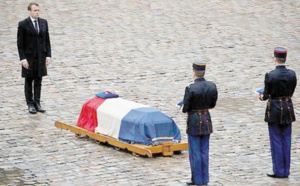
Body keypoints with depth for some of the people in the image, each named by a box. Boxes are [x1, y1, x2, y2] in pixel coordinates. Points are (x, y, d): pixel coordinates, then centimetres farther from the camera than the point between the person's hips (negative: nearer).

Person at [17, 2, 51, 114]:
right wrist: (23, 59, -13)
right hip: (29, 57, -3)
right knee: (29, 81, 5)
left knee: (38, 81, 6)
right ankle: (30, 104, 12)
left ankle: (37, 103, 11)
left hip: (41, 57, 4)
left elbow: (47, 40, 8)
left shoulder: (43, 23, 5)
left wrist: (48, 55, 0)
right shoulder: (23, 24, -8)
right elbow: (20, 43, -7)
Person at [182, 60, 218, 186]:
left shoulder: (190, 89, -21)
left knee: (195, 152, 5)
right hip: (207, 120, 5)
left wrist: (184, 108, 6)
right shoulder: (212, 86, -5)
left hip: (194, 121, -5)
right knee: (204, 151, 14)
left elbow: (185, 109, -16)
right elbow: (213, 104, 7)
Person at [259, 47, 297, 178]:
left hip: (274, 110, -4)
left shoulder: (270, 76, -17)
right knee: (286, 140, 11)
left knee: (276, 141, 4)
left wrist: (262, 97, 14)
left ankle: (279, 171, 7)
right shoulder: (292, 74, -4)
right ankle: (286, 171, 16)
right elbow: (291, 92, 6)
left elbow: (266, 95, -9)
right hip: (288, 109, 4)